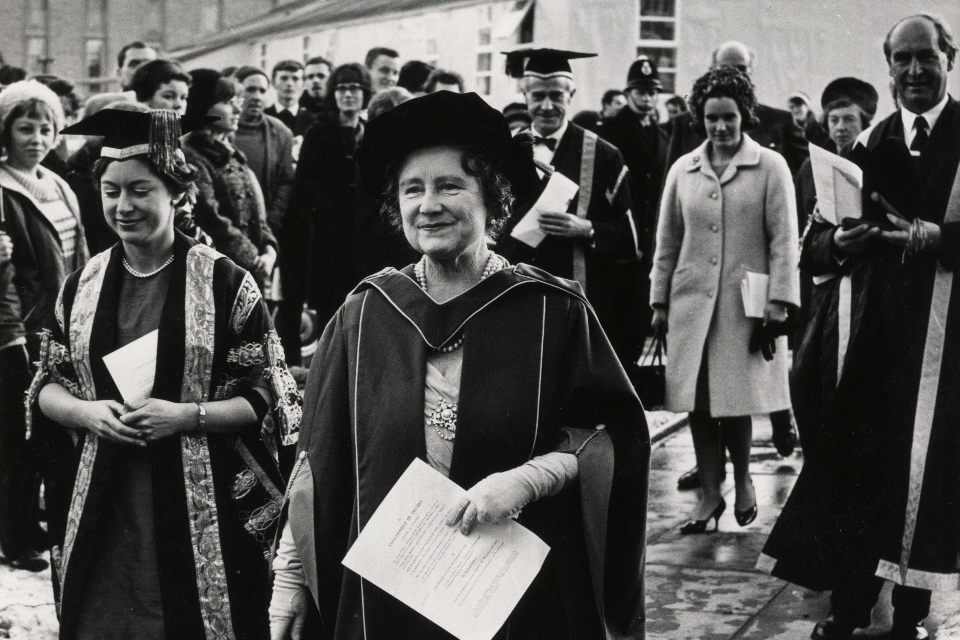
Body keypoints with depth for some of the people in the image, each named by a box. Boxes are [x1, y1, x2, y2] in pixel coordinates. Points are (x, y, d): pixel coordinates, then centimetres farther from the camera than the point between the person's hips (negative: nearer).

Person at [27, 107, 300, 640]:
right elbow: (46, 385, 13)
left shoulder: (225, 284, -5)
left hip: (200, 511, -3)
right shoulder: (82, 286, 7)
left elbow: (268, 397, -4)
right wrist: (87, 412, -8)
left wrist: (186, 416, -17)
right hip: (101, 512, 3)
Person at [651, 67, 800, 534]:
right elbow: (667, 242, 13)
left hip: (746, 302, -3)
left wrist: (778, 302, -9)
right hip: (692, 301, 3)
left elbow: (783, 240, -2)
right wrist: (659, 302, 9)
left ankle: (743, 480, 22)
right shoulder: (683, 171, 9)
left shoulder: (770, 167, 0)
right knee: (699, 401, 2)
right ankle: (710, 495, 13)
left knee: (735, 399, -3)